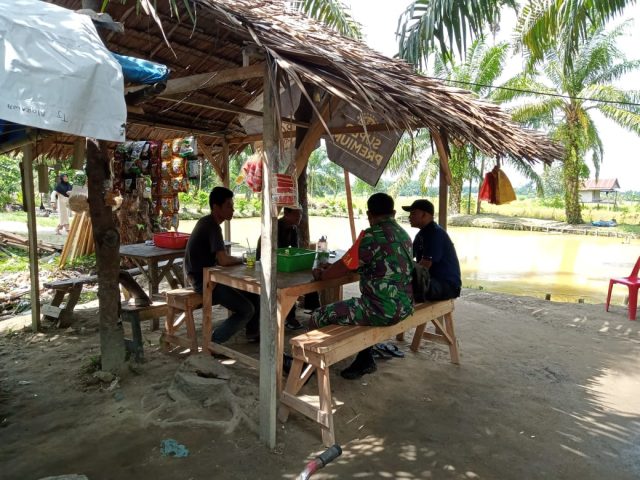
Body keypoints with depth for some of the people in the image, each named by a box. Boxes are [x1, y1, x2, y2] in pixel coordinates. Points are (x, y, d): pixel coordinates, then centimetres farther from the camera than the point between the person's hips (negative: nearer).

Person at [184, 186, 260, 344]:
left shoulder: (207, 222, 10)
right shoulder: (212, 226, -21)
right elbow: (223, 260, -30)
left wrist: (237, 260, 0)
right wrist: (241, 259, -10)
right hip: (203, 281, -10)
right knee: (247, 309, -14)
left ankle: (252, 332, 24)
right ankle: (214, 342, -3)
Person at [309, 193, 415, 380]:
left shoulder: (373, 235, -16)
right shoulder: (403, 234, 11)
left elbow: (343, 267, -13)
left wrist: (320, 274, 7)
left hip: (383, 310, -9)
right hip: (404, 306, 9)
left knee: (318, 317, -1)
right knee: (354, 307, 34)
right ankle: (365, 360, 33)